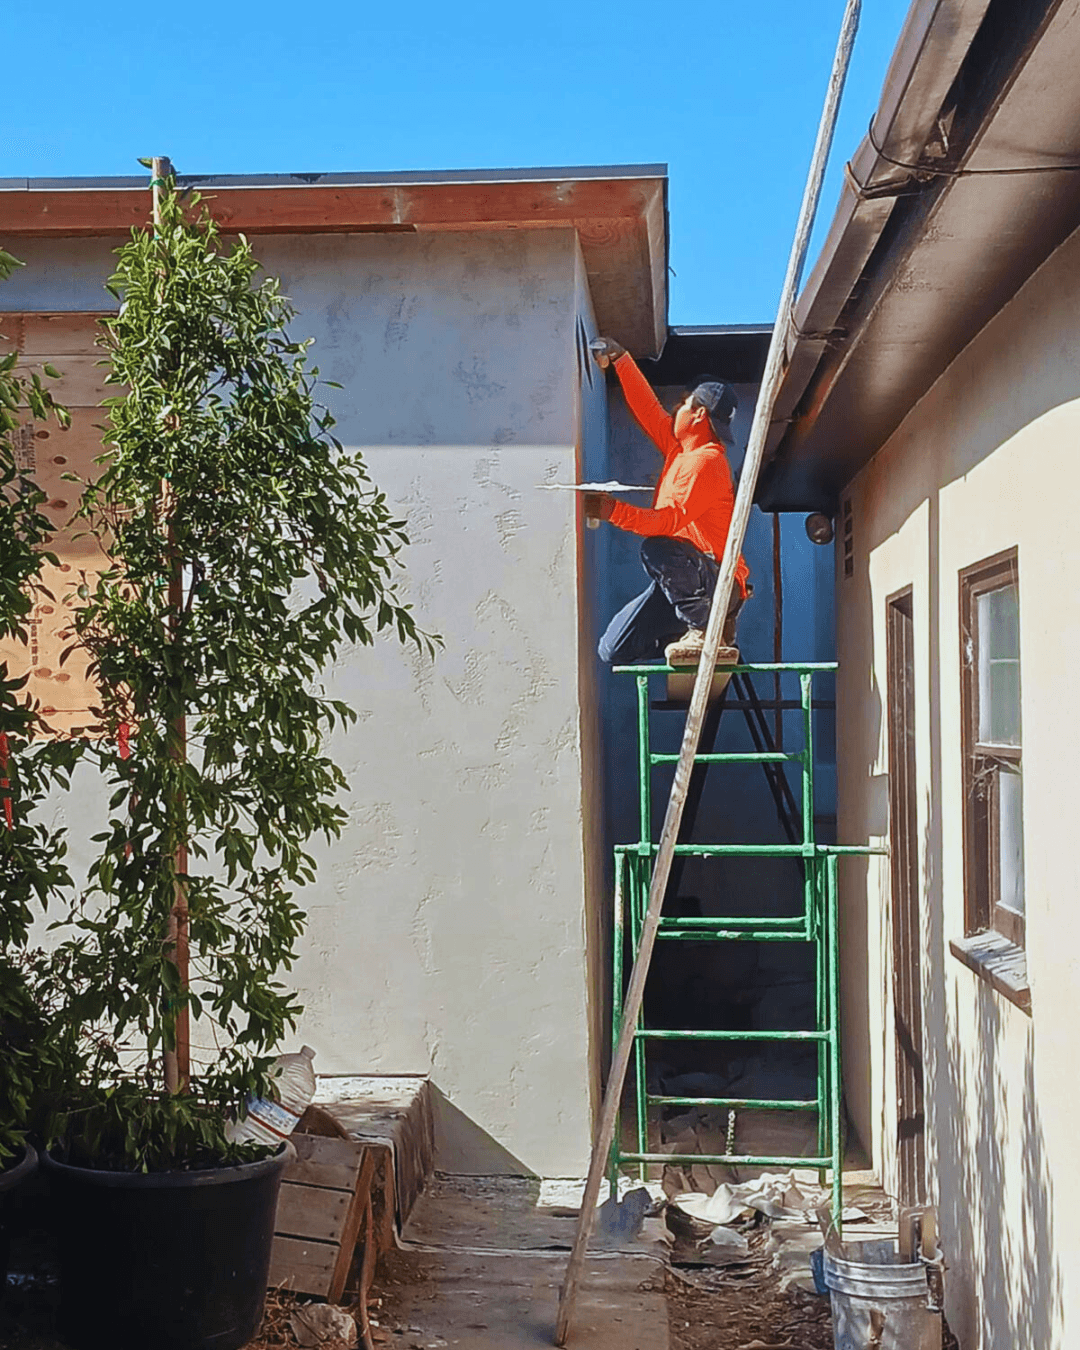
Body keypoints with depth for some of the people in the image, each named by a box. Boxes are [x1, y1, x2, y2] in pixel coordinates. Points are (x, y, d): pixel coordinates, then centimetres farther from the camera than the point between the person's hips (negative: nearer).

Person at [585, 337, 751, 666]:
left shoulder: (705, 460, -16)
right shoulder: (680, 448, 13)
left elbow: (669, 521, -27)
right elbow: (648, 409, 25)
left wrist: (615, 511, -34)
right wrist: (620, 360, 27)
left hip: (717, 581, -9)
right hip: (682, 581, 9)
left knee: (657, 550, -41)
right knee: (614, 650, 0)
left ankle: (706, 627, -22)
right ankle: (704, 626, 10)